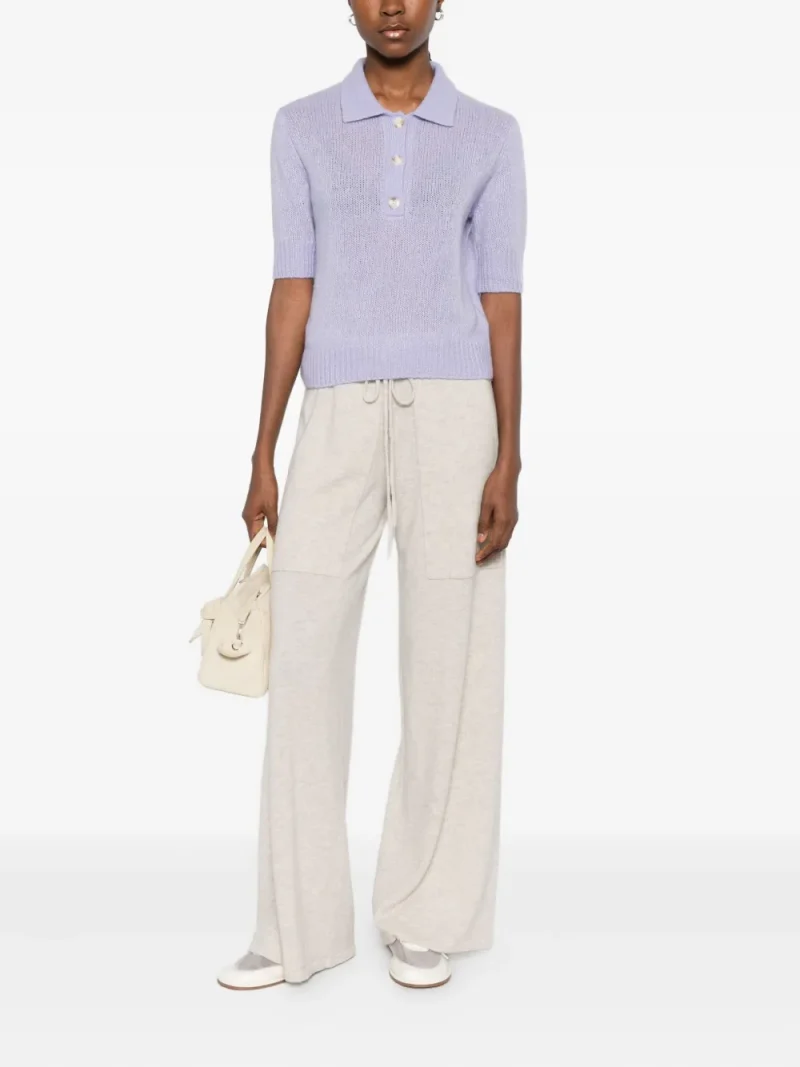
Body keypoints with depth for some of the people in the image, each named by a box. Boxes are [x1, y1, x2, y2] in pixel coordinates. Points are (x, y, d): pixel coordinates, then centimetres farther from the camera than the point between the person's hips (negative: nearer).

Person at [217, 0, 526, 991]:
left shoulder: (491, 137, 9)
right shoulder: (302, 129, 12)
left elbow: (502, 304, 5)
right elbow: (292, 292, 7)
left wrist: (507, 465, -4)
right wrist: (262, 457, 1)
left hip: (453, 415, -1)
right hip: (336, 421, 1)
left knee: (448, 668, 1)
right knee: (304, 666, -3)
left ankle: (422, 915, 16)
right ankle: (296, 925, 10)